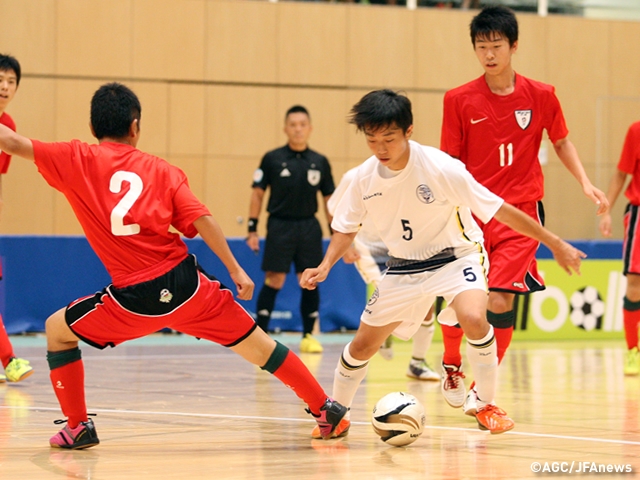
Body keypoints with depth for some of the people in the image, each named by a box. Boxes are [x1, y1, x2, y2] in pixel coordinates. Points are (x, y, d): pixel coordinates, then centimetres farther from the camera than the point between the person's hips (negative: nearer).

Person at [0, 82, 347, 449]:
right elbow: (202, 220, -2)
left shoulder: (78, 161, 3)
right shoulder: (162, 170, 8)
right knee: (256, 344, 16)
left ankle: (78, 428, 18)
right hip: (184, 282, 2)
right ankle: (325, 409, 20)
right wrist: (236, 270, 3)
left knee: (57, 330, 20)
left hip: (135, 298, -2)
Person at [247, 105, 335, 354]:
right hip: (280, 225, -3)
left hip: (309, 227, 3)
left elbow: (329, 198, 11)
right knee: (274, 280, -5)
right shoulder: (272, 159, -1)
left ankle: (308, 336, 12)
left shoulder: (320, 162, 6)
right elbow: (257, 193, 2)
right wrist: (252, 229, -4)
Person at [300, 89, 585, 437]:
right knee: (362, 344, 6)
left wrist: (555, 244, -19)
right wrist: (325, 266, -13)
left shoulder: (441, 168, -26)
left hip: (456, 255, -4)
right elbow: (346, 228, 6)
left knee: (473, 318, -32)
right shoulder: (364, 178, -12)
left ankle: (487, 407, -13)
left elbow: (499, 210, -21)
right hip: (404, 266, 4)